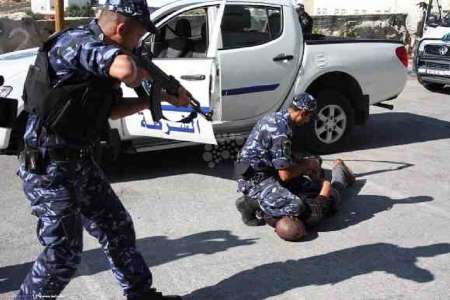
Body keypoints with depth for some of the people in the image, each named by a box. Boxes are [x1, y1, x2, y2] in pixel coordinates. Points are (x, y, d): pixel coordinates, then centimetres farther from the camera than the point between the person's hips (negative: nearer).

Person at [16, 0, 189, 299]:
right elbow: (124, 69, -40)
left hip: (80, 162, 9)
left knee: (118, 228, 15)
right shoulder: (77, 41, -20)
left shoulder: (93, 47, 9)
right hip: (49, 168, -9)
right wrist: (146, 73, -17)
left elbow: (109, 108, 18)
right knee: (63, 253, -2)